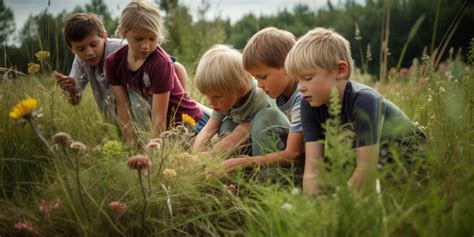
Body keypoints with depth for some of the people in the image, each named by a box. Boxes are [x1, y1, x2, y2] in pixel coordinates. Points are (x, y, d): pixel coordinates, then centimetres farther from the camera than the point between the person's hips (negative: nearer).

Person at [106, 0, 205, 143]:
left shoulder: (160, 63, -29)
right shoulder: (113, 62, -12)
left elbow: (159, 118, -28)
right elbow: (123, 108, -8)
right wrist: (131, 146, -12)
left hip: (188, 123, -5)